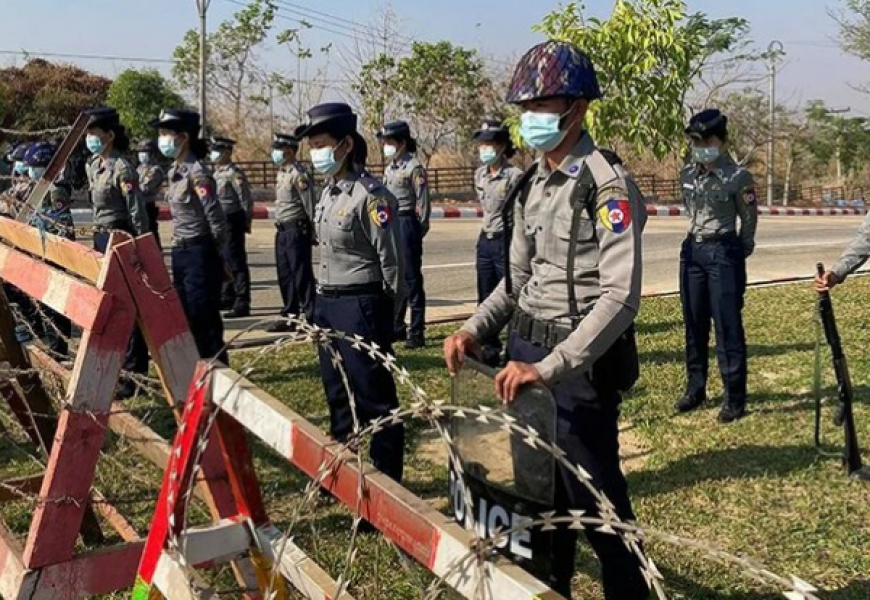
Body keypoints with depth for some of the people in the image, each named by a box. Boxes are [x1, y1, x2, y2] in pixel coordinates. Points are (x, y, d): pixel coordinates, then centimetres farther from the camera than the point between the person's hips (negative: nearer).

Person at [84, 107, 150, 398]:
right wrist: (99, 237, 20)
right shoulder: (92, 166, 11)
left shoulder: (122, 169, -16)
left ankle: (135, 374, 4)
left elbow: (138, 213, -17)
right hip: (101, 238, 9)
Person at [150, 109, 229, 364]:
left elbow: (216, 219, -18)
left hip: (199, 253, -9)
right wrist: (179, 248, 16)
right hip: (179, 252, 9)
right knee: (186, 318, 14)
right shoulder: (173, 172, 10)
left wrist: (215, 252, -8)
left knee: (205, 318, -2)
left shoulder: (197, 172, -16)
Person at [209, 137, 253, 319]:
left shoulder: (234, 173, -13)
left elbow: (246, 200, -13)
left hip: (232, 223, -9)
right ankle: (227, 297, 31)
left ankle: (242, 304, -3)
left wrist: (246, 223, -10)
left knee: (236, 263, -6)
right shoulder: (216, 172, 14)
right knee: (223, 261, 18)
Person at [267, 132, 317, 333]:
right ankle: (289, 317, 23)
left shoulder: (299, 174, -14)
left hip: (296, 231, -9)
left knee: (302, 276, -4)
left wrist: (311, 233, -16)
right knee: (285, 276, 14)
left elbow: (310, 205, -16)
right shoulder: (282, 173, 15)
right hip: (282, 231, 9)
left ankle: (310, 319, 3)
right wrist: (280, 228, 17)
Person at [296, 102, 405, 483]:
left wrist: (383, 308, -7)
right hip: (327, 303, 9)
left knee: (374, 397, 2)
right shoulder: (329, 191, 9)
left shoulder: (369, 195, -17)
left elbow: (391, 259, -14)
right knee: (338, 395, 19)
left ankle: (386, 482, 15)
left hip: (361, 306, -9)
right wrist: (325, 300, 16)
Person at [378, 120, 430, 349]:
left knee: (412, 279, -4)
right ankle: (397, 326, 24)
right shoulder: (389, 169, 15)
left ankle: (417, 332, 2)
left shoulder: (414, 167, -9)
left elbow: (423, 201, -11)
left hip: (407, 224, -8)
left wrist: (419, 229, -12)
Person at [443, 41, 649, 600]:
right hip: (526, 361, 8)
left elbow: (620, 297, -23)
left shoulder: (607, 184, -15)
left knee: (595, 500, 5)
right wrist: (475, 329, 3)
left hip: (580, 368, -7)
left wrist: (549, 366, -27)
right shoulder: (532, 185, 10)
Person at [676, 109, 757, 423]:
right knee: (694, 325, 12)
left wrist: (736, 255, 7)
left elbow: (748, 221, -1)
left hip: (724, 252, -6)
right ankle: (695, 389, 23)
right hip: (692, 250, 6)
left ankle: (734, 398, 4)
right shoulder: (687, 174, 5)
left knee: (728, 327, -3)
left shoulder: (738, 177, -12)